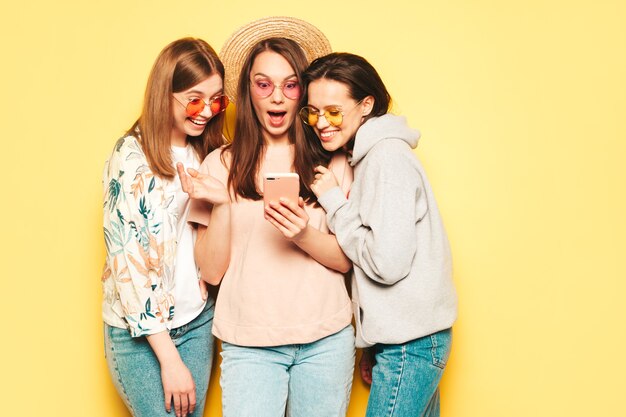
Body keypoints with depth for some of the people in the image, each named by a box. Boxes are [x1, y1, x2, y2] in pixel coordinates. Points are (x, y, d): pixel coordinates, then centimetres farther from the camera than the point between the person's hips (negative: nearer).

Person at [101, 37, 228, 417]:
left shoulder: (207, 152, 3)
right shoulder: (131, 157, -16)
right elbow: (127, 262, -18)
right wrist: (169, 358, -17)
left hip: (198, 320, 6)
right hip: (140, 332, -5)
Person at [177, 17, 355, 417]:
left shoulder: (330, 162, 2)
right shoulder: (221, 164, 1)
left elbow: (347, 259, 1)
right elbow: (213, 271, 0)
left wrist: (304, 235, -18)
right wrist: (221, 205, -16)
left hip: (325, 339, 1)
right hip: (249, 342, -1)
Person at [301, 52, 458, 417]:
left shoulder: (387, 156, -15)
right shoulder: (371, 154, 13)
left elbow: (388, 262, -21)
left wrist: (334, 201, -12)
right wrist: (372, 349, 15)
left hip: (409, 340, -9)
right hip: (406, 333, 9)